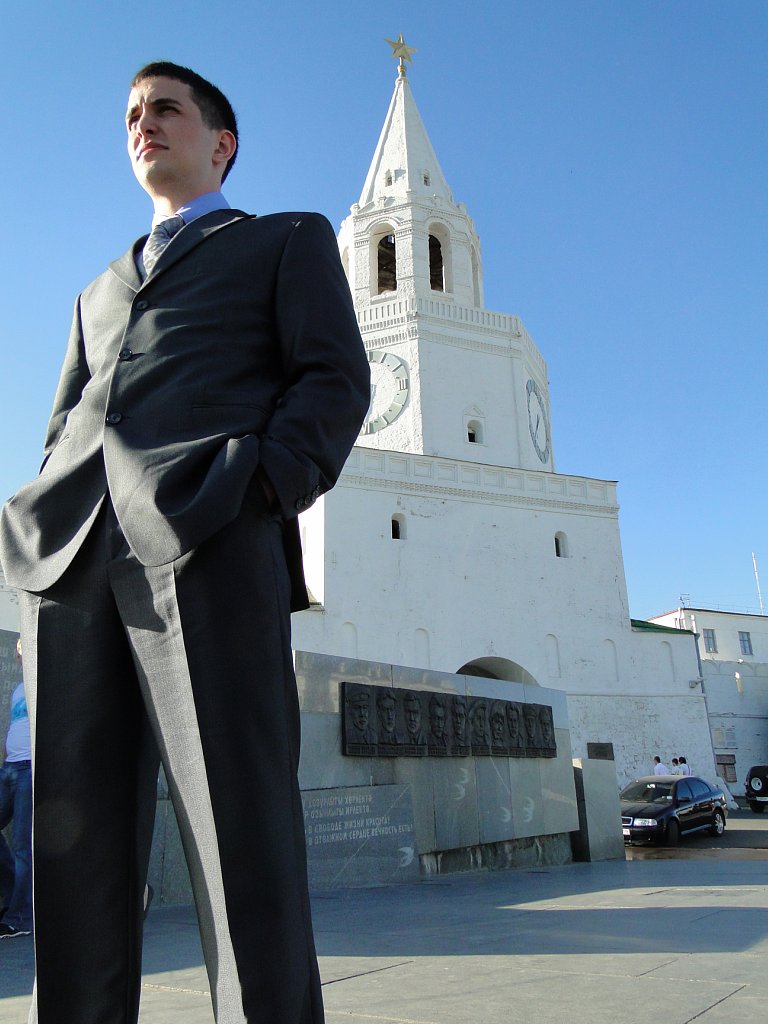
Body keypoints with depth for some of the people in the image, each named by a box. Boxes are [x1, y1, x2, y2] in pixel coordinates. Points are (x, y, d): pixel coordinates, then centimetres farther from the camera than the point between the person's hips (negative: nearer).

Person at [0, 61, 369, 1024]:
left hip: (209, 543, -5)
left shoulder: (291, 240, 23)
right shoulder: (102, 291, 37)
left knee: (241, 828, -12)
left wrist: (262, 490, -12)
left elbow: (335, 380, 7)